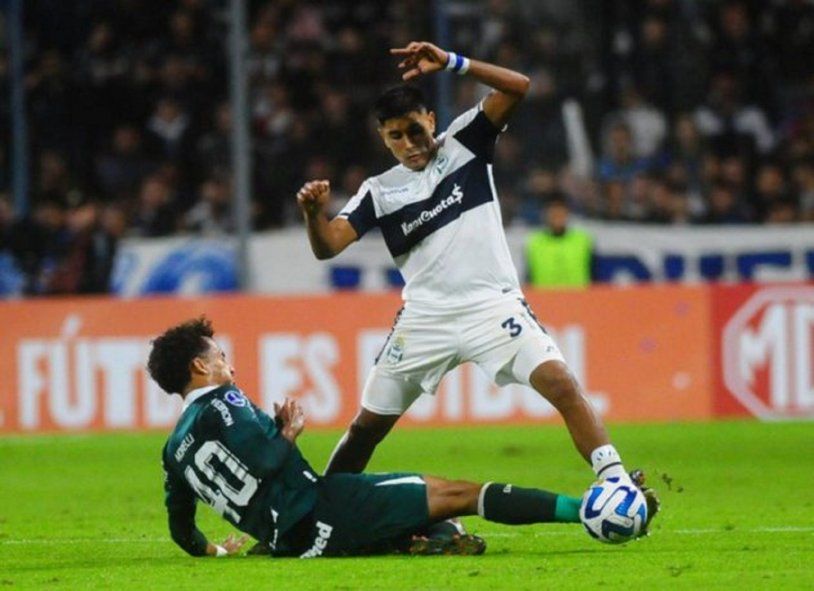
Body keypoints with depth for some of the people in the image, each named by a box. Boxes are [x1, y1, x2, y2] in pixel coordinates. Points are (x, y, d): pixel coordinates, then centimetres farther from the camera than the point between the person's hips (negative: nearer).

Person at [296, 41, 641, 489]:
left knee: (561, 385, -23)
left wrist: (450, 63, -20)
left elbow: (517, 87, -8)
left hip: (493, 305, -2)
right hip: (425, 318, 2)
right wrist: (314, 214, -26)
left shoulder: (463, 143, 4)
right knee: (367, 427, 7)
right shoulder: (379, 192, 7)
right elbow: (327, 247, -3)